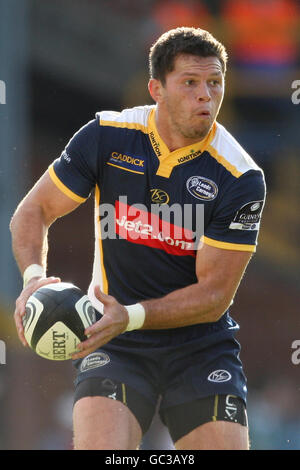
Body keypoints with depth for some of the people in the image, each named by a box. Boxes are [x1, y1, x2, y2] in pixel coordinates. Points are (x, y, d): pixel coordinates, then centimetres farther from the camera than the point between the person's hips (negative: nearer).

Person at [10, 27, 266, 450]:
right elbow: (33, 212, 2)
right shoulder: (106, 137, -7)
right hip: (115, 349, 0)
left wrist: (131, 316, -28)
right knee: (98, 447, -21)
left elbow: (215, 295, -14)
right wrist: (34, 276, -19)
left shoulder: (241, 178, -14)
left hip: (202, 347, 0)